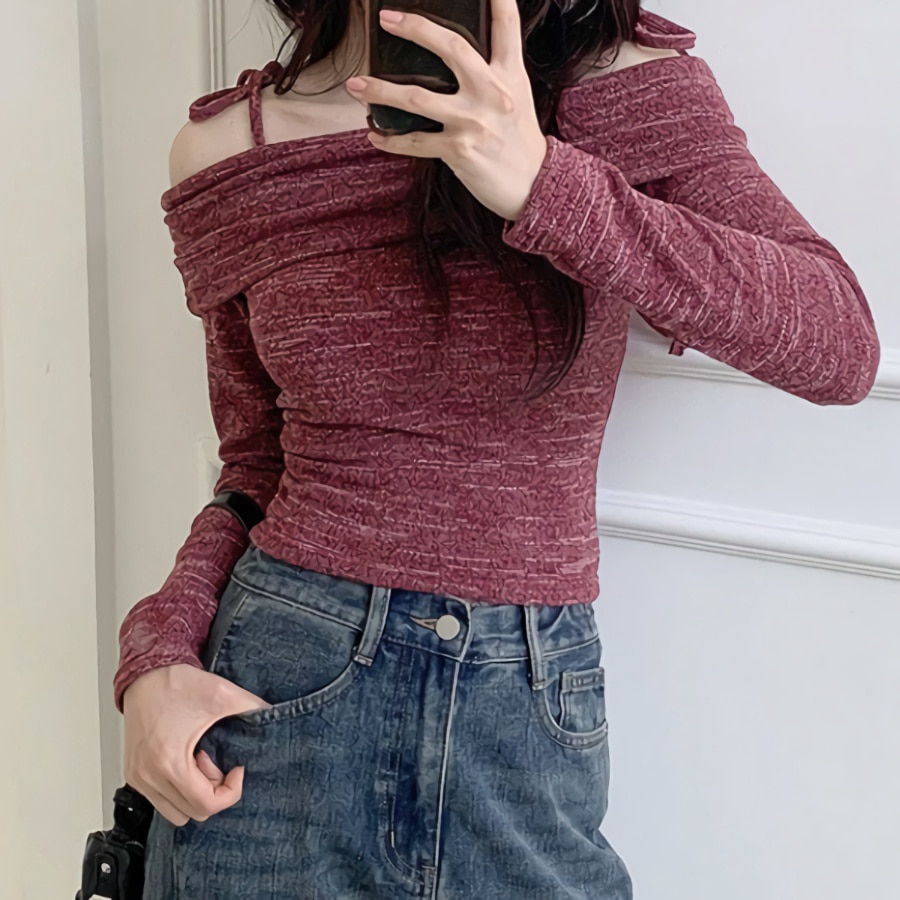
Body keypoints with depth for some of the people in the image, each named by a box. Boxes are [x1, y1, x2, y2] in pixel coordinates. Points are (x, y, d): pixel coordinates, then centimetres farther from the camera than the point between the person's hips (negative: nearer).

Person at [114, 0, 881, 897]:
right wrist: (155, 655, -8)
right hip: (276, 692, 1)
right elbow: (258, 463, 8)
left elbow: (841, 345, -15)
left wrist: (544, 186, -25)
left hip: (533, 718, 0)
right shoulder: (225, 149, 0)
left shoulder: (627, 79, -4)